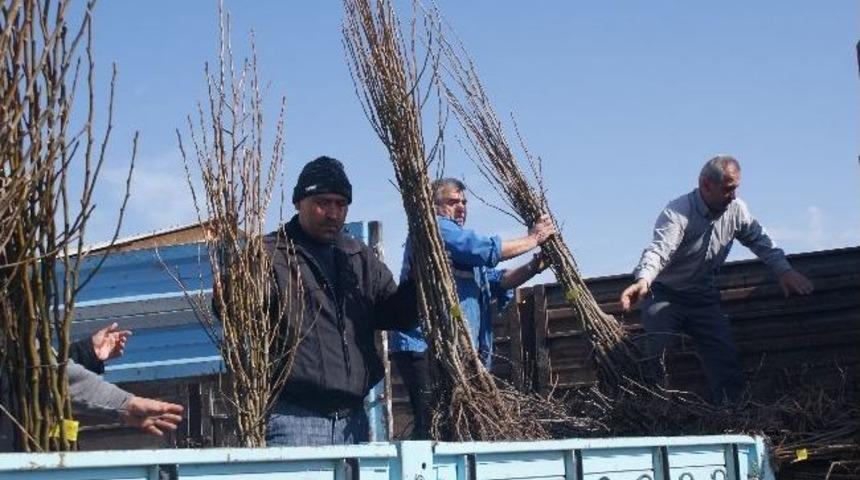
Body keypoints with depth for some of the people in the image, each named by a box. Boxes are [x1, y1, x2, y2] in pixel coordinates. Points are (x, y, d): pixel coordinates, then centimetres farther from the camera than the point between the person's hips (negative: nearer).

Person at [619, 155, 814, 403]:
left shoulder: (735, 209, -4)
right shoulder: (678, 212, -24)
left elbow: (760, 240, 1)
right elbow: (659, 250, -38)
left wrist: (784, 271, -16)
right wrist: (643, 281, -59)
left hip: (704, 298, 5)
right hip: (665, 296, -5)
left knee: (727, 363, -1)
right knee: (652, 359, -21)